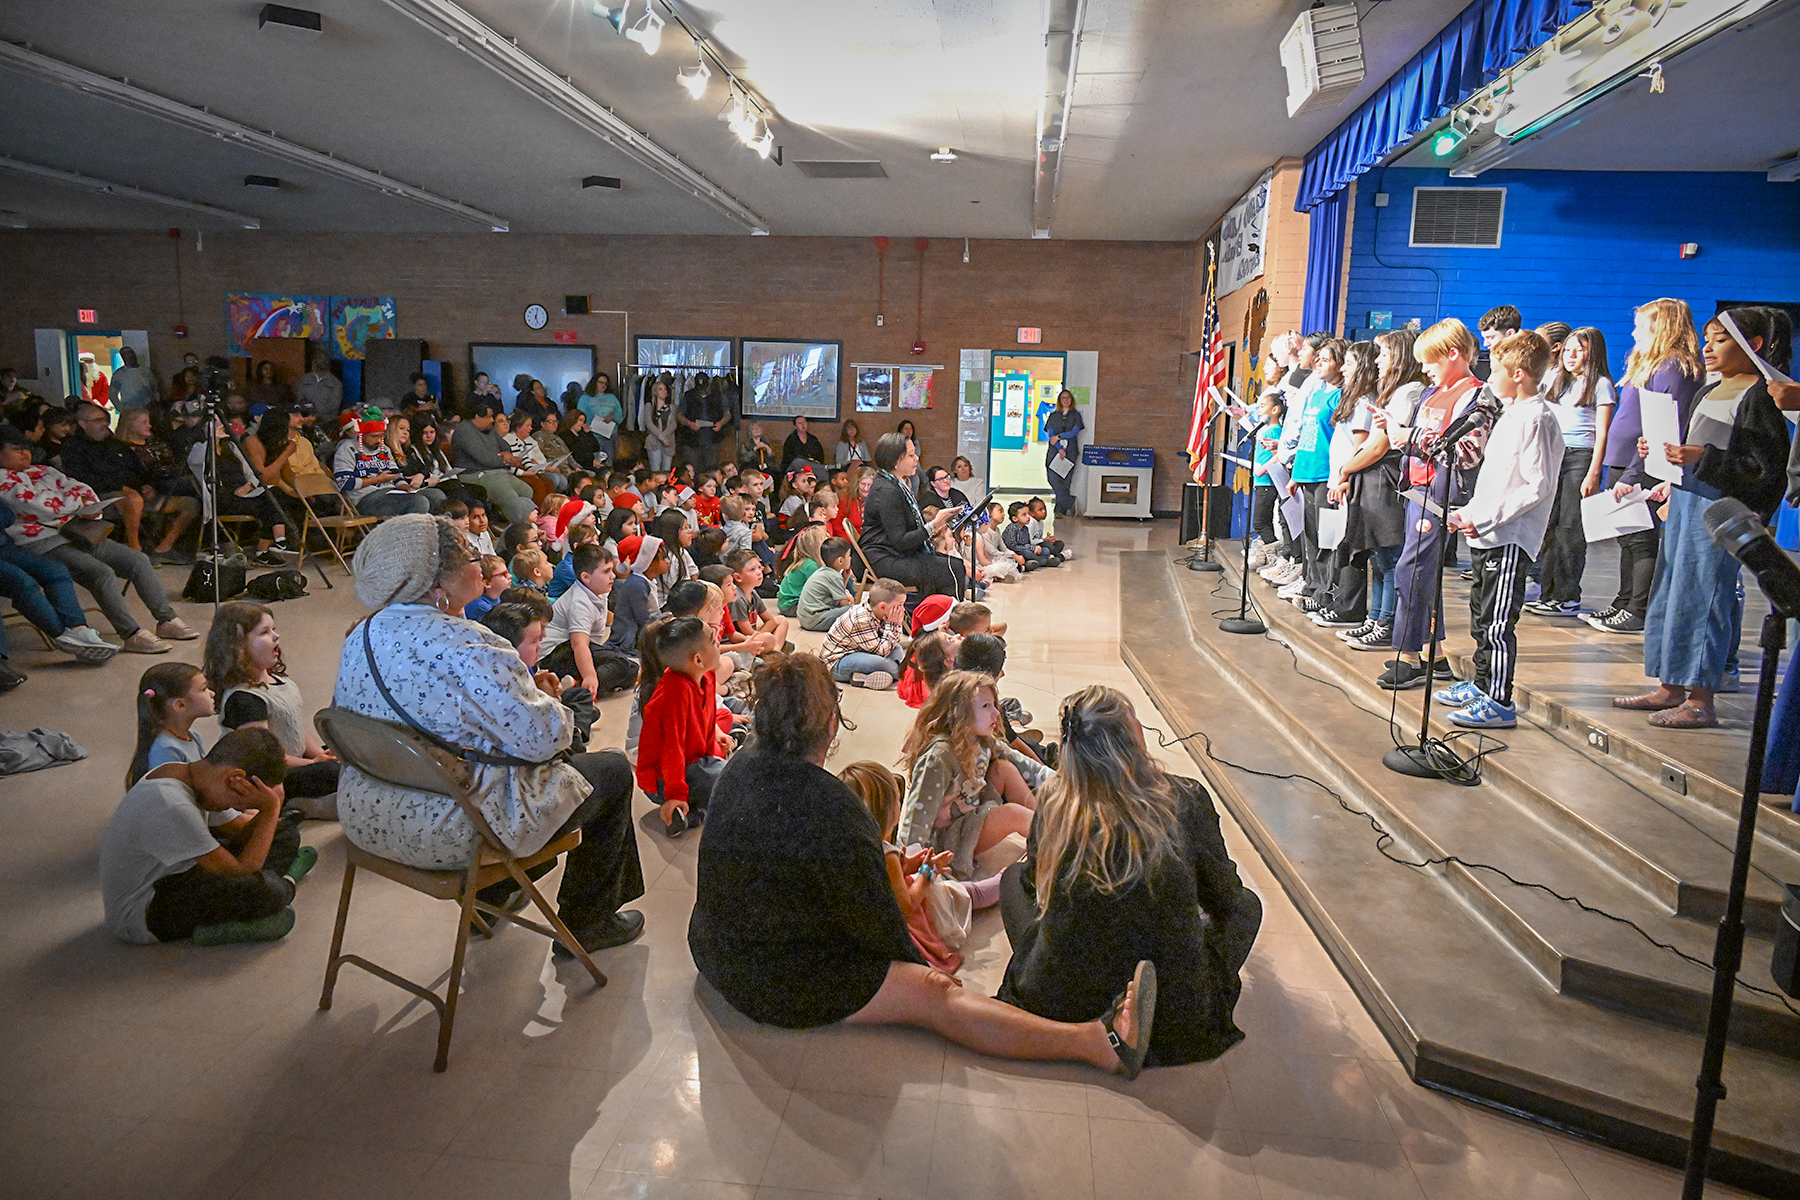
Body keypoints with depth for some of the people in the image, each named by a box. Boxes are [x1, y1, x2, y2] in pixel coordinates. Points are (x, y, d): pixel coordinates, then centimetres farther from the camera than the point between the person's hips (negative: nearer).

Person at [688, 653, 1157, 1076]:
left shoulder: (743, 763, -2)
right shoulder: (833, 811, -30)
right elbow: (870, 910, -18)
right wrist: (917, 964, 0)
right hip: (774, 983, -9)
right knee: (935, 995, -15)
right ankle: (1102, 1043, -19)